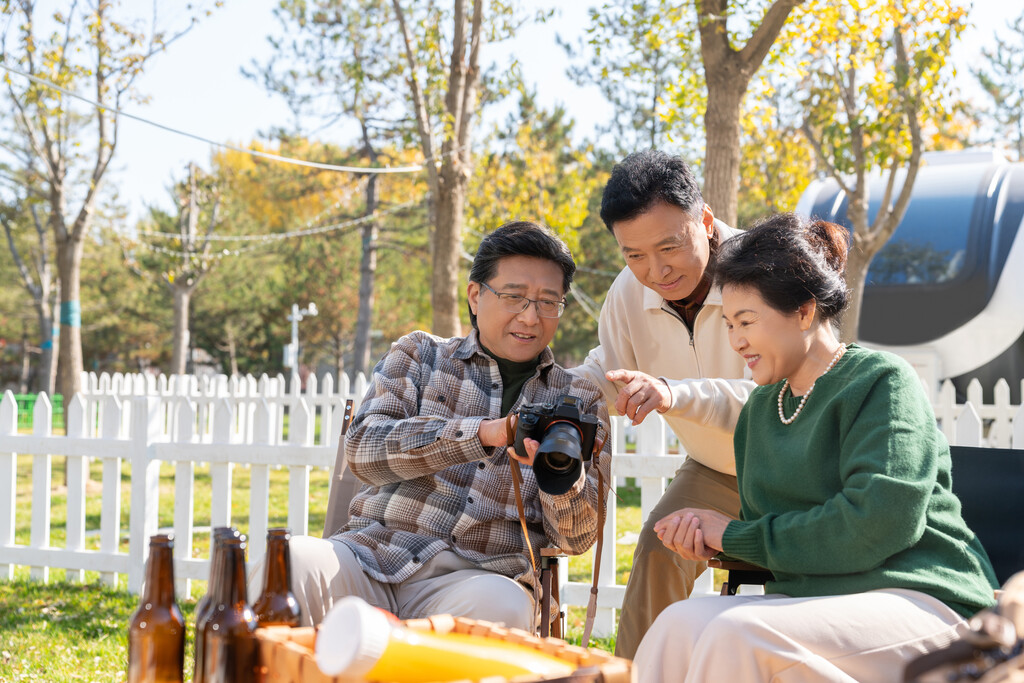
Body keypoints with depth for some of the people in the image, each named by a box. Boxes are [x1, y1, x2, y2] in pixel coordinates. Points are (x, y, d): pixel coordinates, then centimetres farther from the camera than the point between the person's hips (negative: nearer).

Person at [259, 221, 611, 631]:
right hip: (372, 553, 0)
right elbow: (363, 450, -4)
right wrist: (484, 433, -18)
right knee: (292, 563, -33)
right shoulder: (418, 355, 14)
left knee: (502, 605, -37)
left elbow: (576, 538, 6)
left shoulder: (580, 403, 15)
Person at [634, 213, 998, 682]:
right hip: (813, 601, 6)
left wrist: (736, 536, -10)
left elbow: (879, 524, -18)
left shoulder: (881, 381, -5)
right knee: (682, 623, -24)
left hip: (920, 603, -6)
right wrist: (707, 538, -5)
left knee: (739, 633, -31)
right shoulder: (761, 406, 18)